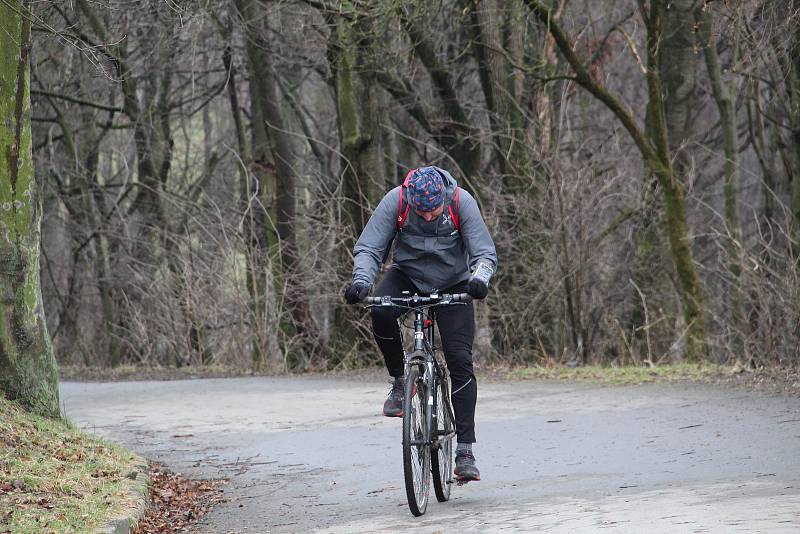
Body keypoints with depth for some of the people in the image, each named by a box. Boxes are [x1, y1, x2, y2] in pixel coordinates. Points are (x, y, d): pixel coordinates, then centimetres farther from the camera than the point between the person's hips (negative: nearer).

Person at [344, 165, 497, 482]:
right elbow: (368, 248, -18)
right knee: (381, 312, -32)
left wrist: (479, 278, -43)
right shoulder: (395, 202, -23)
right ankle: (400, 381, -7)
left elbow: (485, 253, -20)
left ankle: (465, 450, -10)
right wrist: (361, 280, -38)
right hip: (407, 277, 1)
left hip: (452, 285, -1)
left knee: (460, 360, -13)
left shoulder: (461, 202, -23)